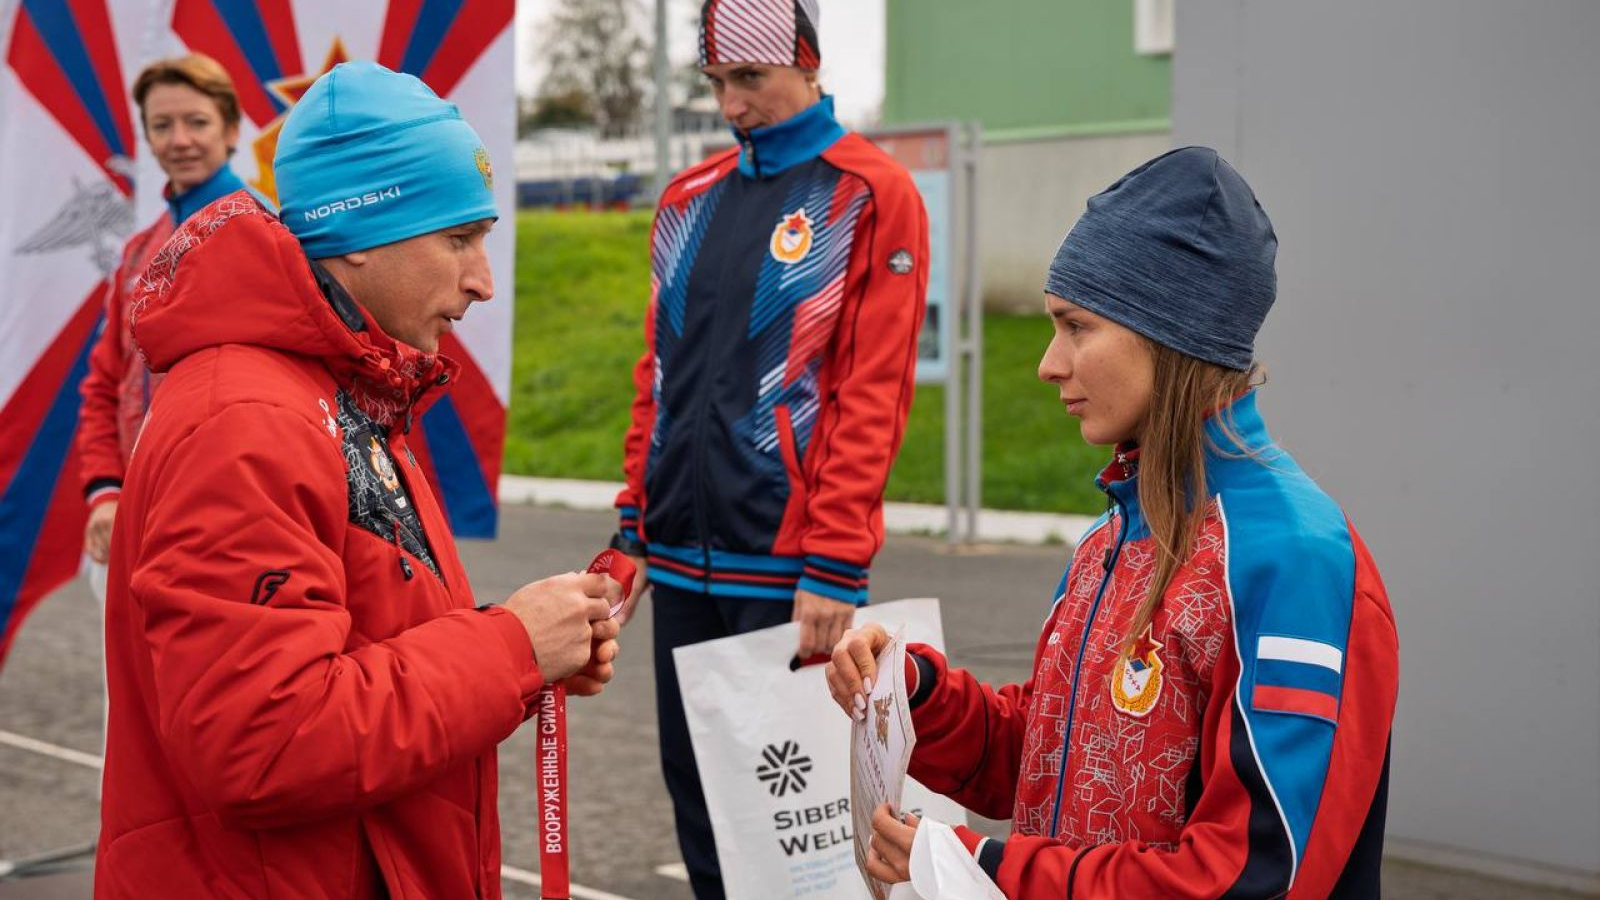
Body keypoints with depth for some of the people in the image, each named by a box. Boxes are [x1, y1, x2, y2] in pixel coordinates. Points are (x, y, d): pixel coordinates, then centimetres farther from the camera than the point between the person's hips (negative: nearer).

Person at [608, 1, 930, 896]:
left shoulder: (872, 195, -5)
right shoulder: (691, 199, 14)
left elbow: (873, 397, -12)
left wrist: (833, 564, -16)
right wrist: (636, 525, 12)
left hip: (783, 566, -6)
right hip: (682, 558, 6)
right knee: (694, 788, 12)